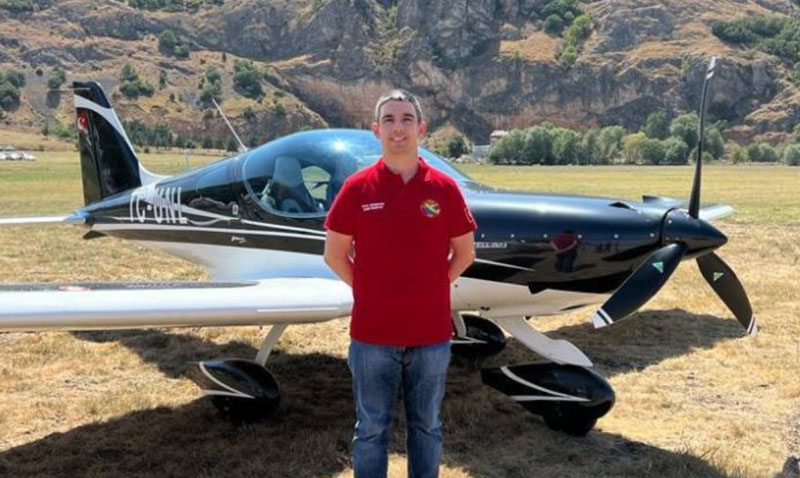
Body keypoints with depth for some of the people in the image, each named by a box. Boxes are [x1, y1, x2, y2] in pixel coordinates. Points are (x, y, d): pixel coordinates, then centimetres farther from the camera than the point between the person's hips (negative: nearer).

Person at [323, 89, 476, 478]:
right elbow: (334, 254, 3)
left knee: (426, 427, 15)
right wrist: (369, 292, 2)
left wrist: (430, 288, 5)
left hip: (431, 333, 1)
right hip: (372, 334, -1)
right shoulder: (357, 188, -4)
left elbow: (464, 253, 8)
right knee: (372, 429, 11)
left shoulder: (444, 188, -2)